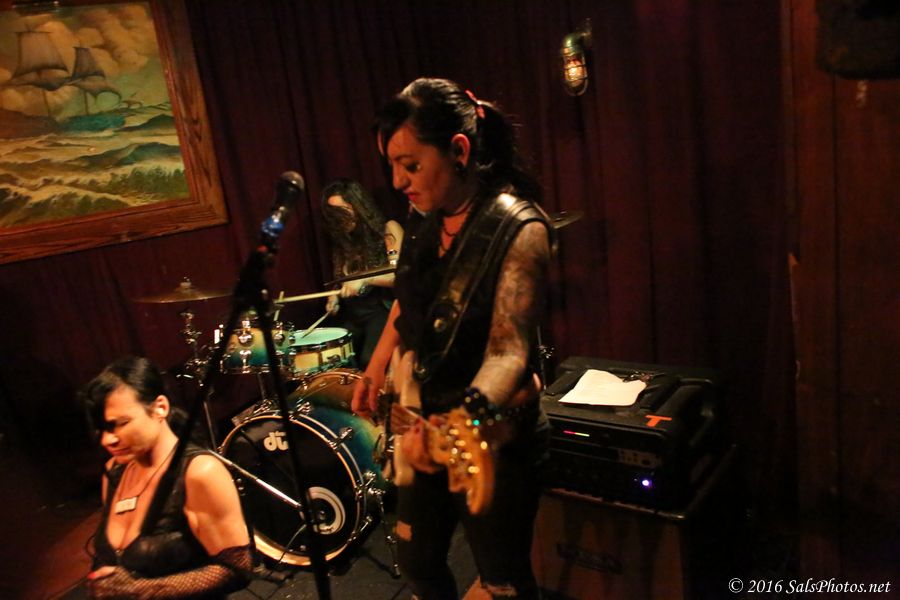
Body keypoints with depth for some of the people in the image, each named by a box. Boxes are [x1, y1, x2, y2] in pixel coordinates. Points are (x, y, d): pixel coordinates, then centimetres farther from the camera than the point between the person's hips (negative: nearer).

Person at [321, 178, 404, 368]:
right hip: (351, 313, 6)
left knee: (370, 361, -29)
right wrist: (335, 297, 5)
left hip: (384, 308, -5)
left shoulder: (388, 230, 1)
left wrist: (366, 279, -19)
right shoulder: (342, 241, 18)